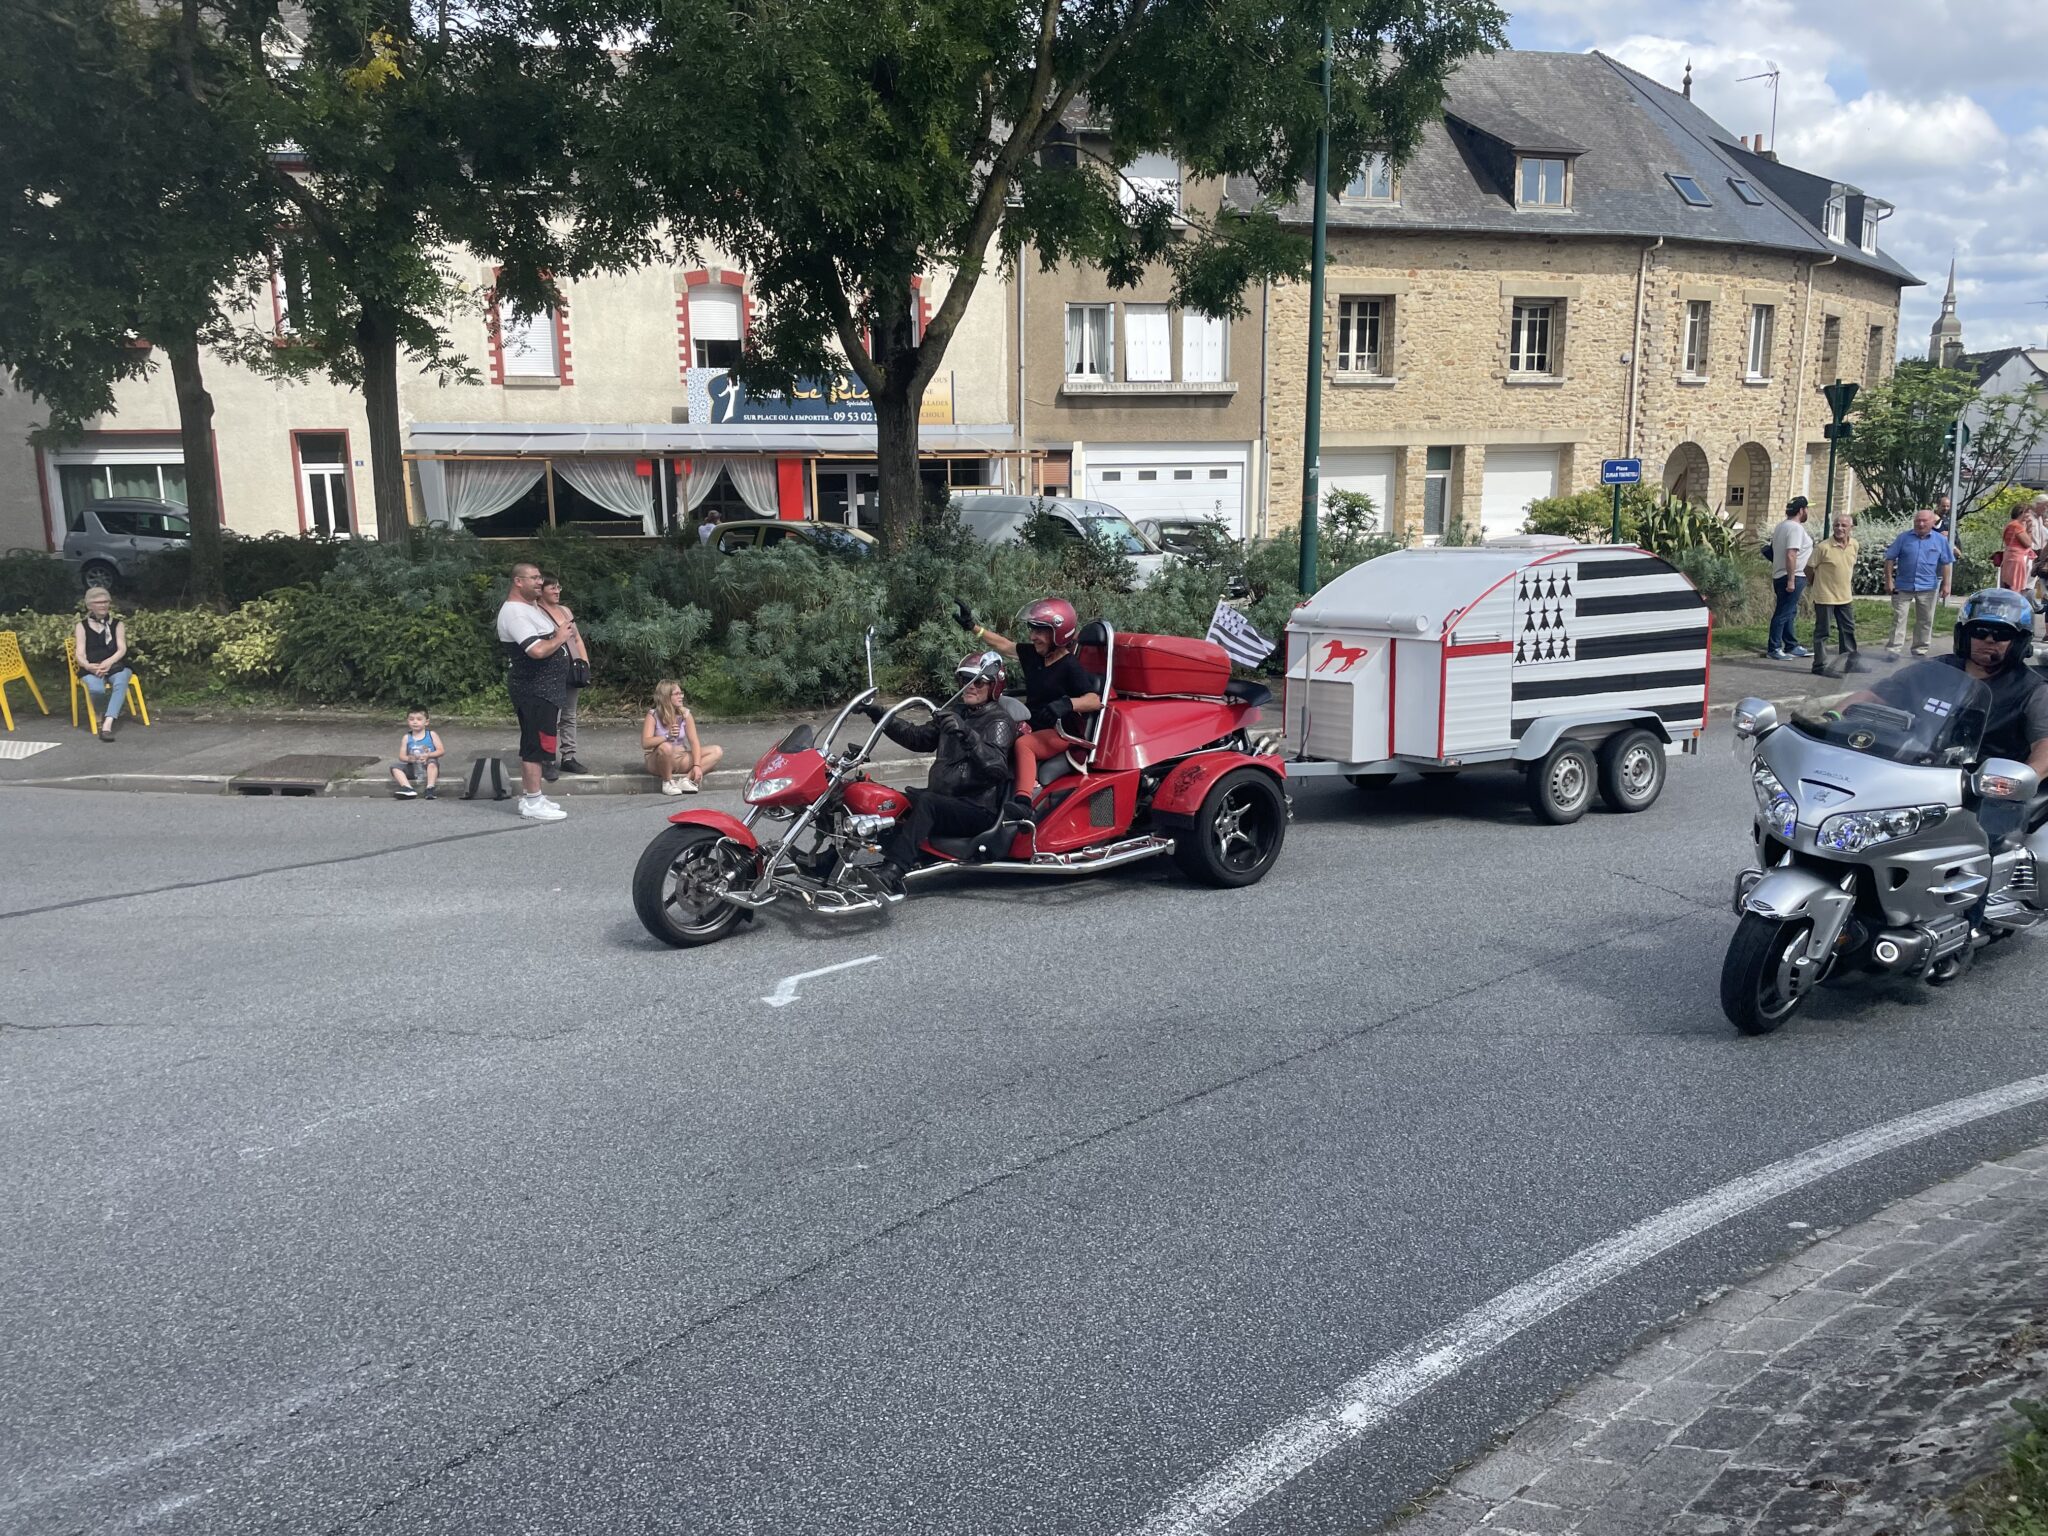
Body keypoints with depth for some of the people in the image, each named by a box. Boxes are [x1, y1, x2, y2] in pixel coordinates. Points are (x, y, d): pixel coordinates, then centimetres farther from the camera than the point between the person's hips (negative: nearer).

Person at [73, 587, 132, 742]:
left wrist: (109, 662, -21)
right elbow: (80, 653, 1)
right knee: (96, 689, -36)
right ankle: (103, 715, -4)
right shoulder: (82, 626, 12)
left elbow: (122, 649, 0)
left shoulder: (117, 624, 15)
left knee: (120, 682, -37)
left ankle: (107, 724, -47)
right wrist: (88, 666, -23)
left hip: (116, 665, 0)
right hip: (92, 668, 0)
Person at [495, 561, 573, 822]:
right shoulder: (515, 613, -18)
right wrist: (560, 638, -13)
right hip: (535, 691, -10)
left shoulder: (531, 605, 14)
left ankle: (528, 796, 23)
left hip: (545, 689, 10)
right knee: (537, 744, -7)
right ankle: (533, 803, -3)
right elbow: (538, 650, -29)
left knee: (533, 744, 15)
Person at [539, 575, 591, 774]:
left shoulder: (565, 610, 17)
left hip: (573, 669, 7)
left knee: (570, 715, 10)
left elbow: (577, 639, 20)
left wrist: (586, 665, 13)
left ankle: (569, 758, 15)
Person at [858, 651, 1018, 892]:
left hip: (979, 811, -8)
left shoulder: (999, 722, -7)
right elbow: (917, 737, 22)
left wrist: (966, 734, -39)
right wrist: (879, 715, 12)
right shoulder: (954, 713, 17)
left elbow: (996, 767, -25)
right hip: (942, 802, 8)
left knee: (925, 802, -34)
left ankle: (893, 871, -45)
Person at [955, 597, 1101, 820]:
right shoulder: (1033, 655, 6)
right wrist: (972, 627, 13)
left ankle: (1023, 803, -51)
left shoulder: (1070, 667, -15)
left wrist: (1068, 704, -42)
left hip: (1060, 733, -8)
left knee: (1023, 744, -35)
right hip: (1033, 726, 8)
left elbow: (1094, 700, -24)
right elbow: (1004, 645, 15)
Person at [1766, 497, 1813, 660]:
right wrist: (1791, 580, -25)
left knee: (1789, 613, 16)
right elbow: (1791, 555, -25)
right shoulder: (1796, 528, -17)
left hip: (1779, 575, 10)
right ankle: (1774, 649, -4)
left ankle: (1791, 646, 23)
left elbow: (1773, 551, 20)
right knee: (1783, 613, -6)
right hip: (1793, 577, -10)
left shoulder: (1781, 526, 13)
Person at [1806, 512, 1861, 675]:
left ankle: (1851, 662, 25)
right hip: (1825, 596, -6)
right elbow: (1810, 568, -8)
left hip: (1845, 596, 6)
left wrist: (1849, 585, 18)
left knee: (1848, 630, 14)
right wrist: (1819, 582, 2)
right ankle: (1820, 665, 10)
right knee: (1822, 632, 2)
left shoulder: (1854, 545, 2)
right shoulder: (1823, 547, -17)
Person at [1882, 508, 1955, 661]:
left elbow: (1946, 564, 5)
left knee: (1925, 620, 9)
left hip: (1928, 587, 1)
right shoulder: (1903, 537, 0)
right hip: (1903, 585, -1)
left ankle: (1920, 650, 19)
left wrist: (1946, 585, -1)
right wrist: (1889, 580, -5)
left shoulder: (1941, 540, 3)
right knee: (1898, 618, -2)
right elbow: (1890, 559, 1)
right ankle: (1893, 650, -1)